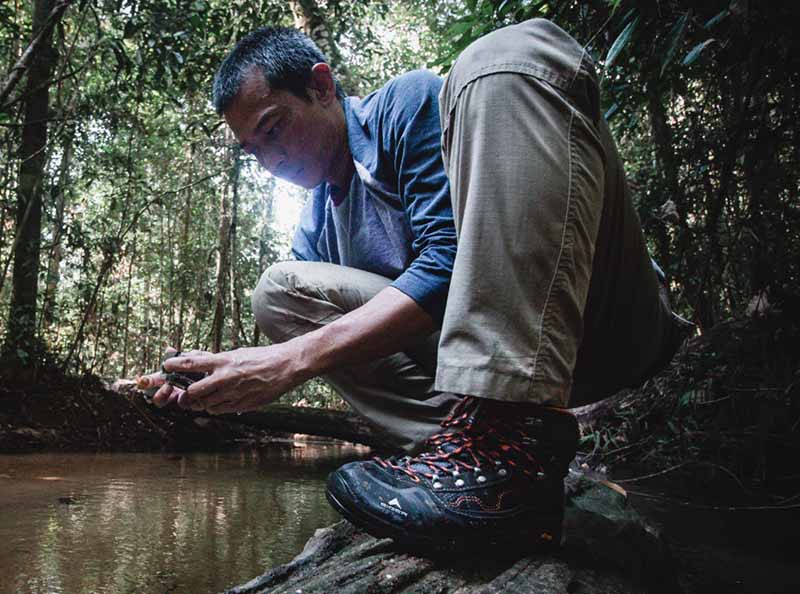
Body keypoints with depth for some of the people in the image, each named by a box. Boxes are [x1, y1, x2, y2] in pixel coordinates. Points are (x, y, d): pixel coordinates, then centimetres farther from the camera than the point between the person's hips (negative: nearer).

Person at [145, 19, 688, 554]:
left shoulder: (409, 105, -5)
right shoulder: (315, 230, 17)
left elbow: (449, 264, -19)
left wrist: (294, 358, -22)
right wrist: (230, 386, -5)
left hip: (605, 317, -6)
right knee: (280, 290, 3)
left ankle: (509, 443, -37)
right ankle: (471, 450, -17)